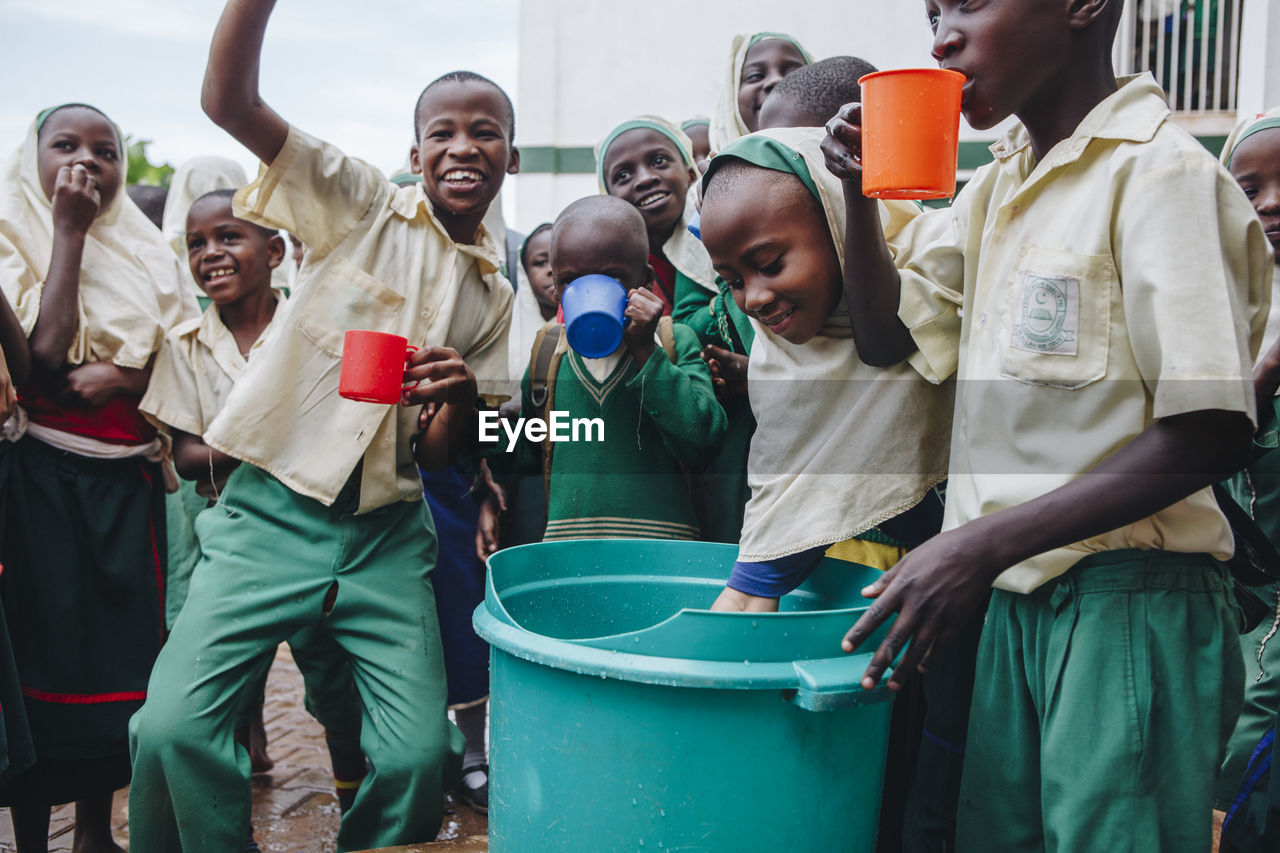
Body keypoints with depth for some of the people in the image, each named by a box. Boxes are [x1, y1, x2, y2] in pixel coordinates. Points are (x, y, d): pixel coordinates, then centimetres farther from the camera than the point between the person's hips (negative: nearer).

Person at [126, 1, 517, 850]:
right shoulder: (362, 206, 0)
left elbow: (440, 454, 7)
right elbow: (228, 98, -13)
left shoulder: (494, 293, 9)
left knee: (420, 756, -6)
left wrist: (464, 396, -14)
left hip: (387, 533, 3)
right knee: (172, 727, -15)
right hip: (274, 511, -2)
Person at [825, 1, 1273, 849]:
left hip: (1132, 599, -7)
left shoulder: (1161, 169, -13)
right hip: (1018, 593, 7)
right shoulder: (997, 185, 11)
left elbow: (1211, 432, -18)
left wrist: (985, 544, -23)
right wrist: (862, 189, 1)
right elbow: (887, 335, 17)